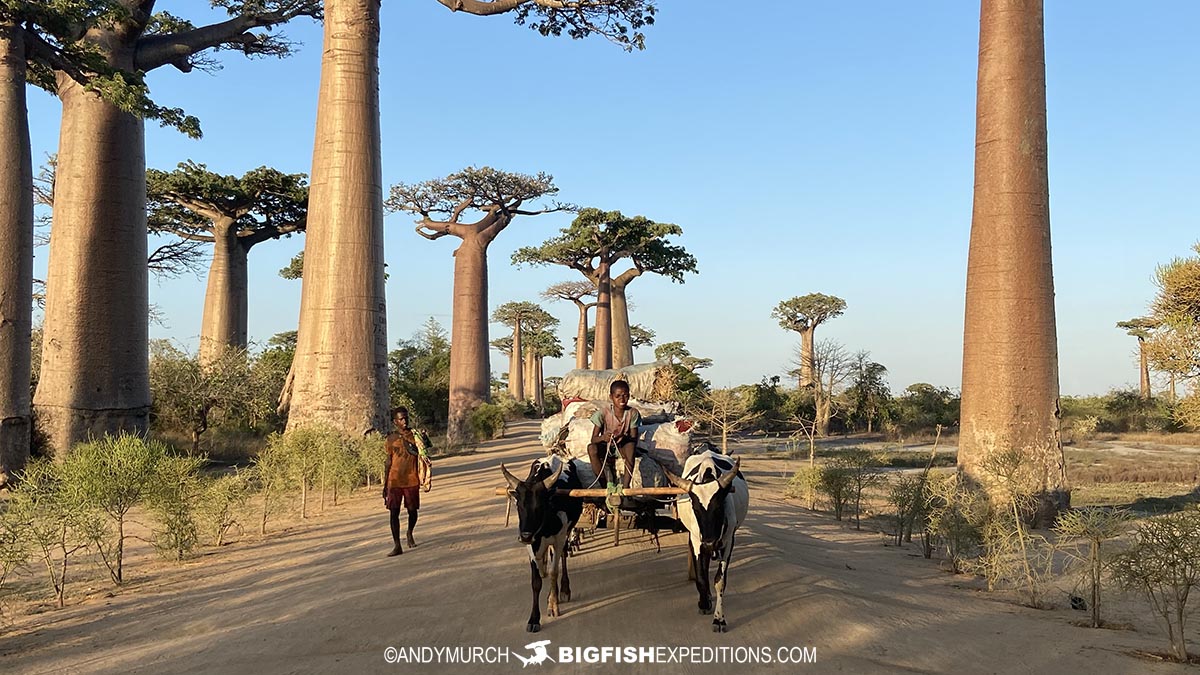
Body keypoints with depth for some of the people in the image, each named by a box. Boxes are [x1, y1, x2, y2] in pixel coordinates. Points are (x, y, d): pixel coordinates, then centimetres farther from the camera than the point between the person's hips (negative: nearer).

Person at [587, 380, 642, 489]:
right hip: (606, 447, 0)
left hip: (623, 446, 0)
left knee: (630, 445, -36)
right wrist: (603, 437, -39)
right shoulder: (604, 411, -15)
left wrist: (624, 437, -36)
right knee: (591, 448, -34)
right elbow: (593, 439, -14)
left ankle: (626, 485, -33)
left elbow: (634, 439, -12)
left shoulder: (632, 413, -11)